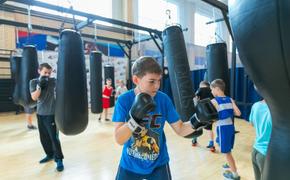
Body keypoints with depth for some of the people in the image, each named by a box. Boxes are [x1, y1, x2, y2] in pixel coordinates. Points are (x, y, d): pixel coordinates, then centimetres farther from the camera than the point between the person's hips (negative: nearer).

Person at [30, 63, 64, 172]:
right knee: (43, 137, 15)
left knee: (54, 137, -3)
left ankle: (59, 159, 8)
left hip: (51, 114, -4)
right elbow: (34, 97, -12)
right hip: (40, 114, 4)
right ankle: (50, 155, 34)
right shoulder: (34, 82, -1)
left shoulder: (53, 81, -6)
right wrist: (40, 85, -23)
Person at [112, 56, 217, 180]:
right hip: (129, 165, 0)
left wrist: (195, 122, -29)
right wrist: (135, 117, -37)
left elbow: (180, 130, -9)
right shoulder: (124, 100, -18)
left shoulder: (164, 99, -14)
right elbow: (119, 140, -21)